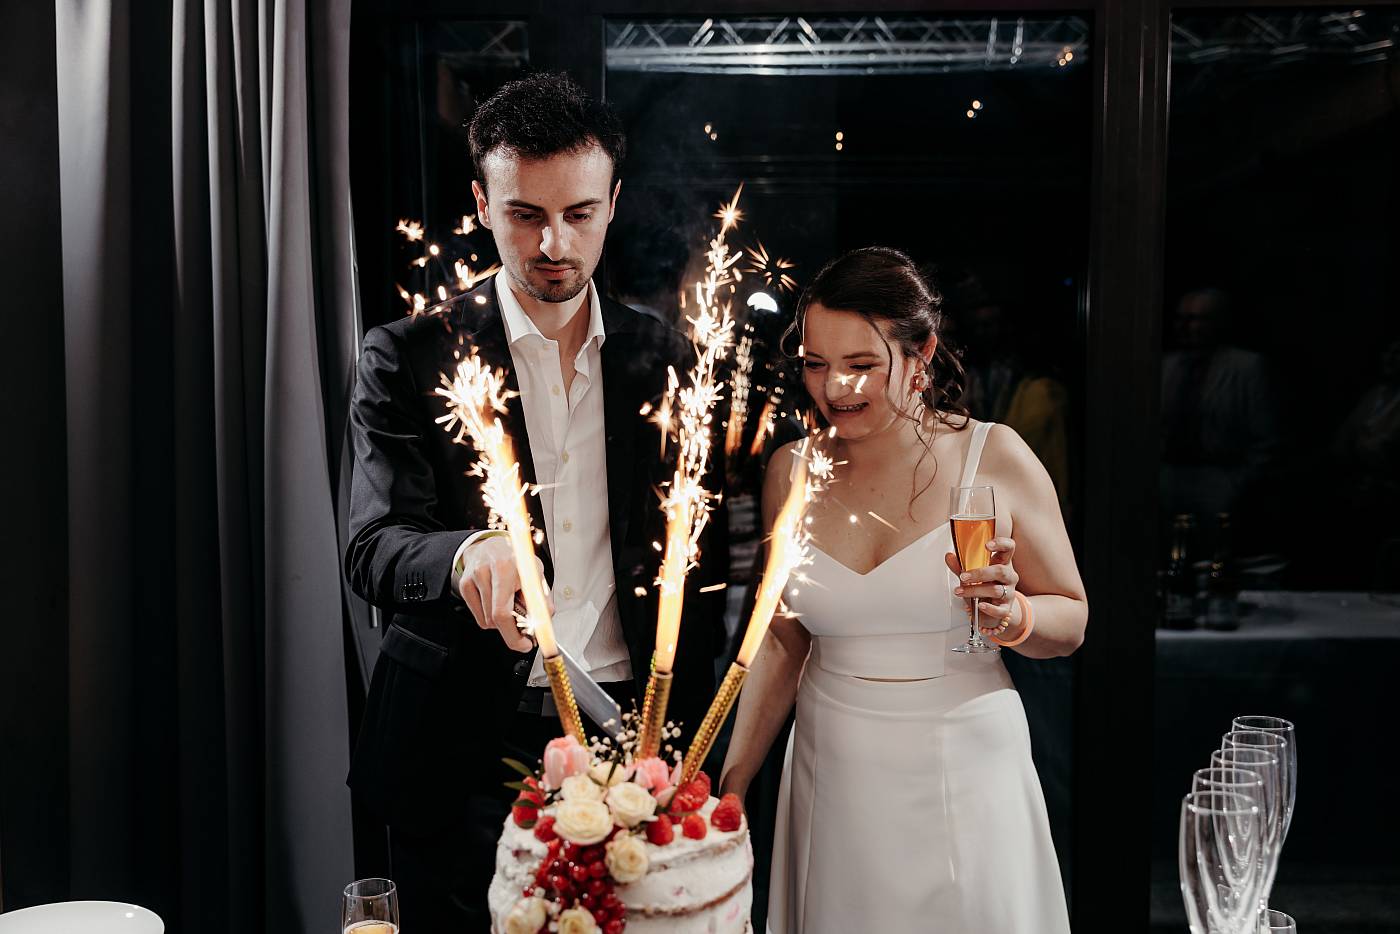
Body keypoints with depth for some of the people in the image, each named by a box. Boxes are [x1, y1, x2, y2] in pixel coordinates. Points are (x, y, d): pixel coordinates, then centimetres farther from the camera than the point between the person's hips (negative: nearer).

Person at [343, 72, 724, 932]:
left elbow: (700, 561, 9)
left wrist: (684, 736, 3)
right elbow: (374, 551, -11)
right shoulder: (410, 356, -3)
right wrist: (468, 553, -33)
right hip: (464, 754, -1)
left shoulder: (665, 361, 5)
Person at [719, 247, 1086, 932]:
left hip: (965, 769, -2)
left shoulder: (995, 457, -10)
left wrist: (1013, 616, -23)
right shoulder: (791, 473, -1)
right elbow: (783, 643, 6)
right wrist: (732, 784, 4)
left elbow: (1072, 621, -1)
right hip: (832, 769, 3)